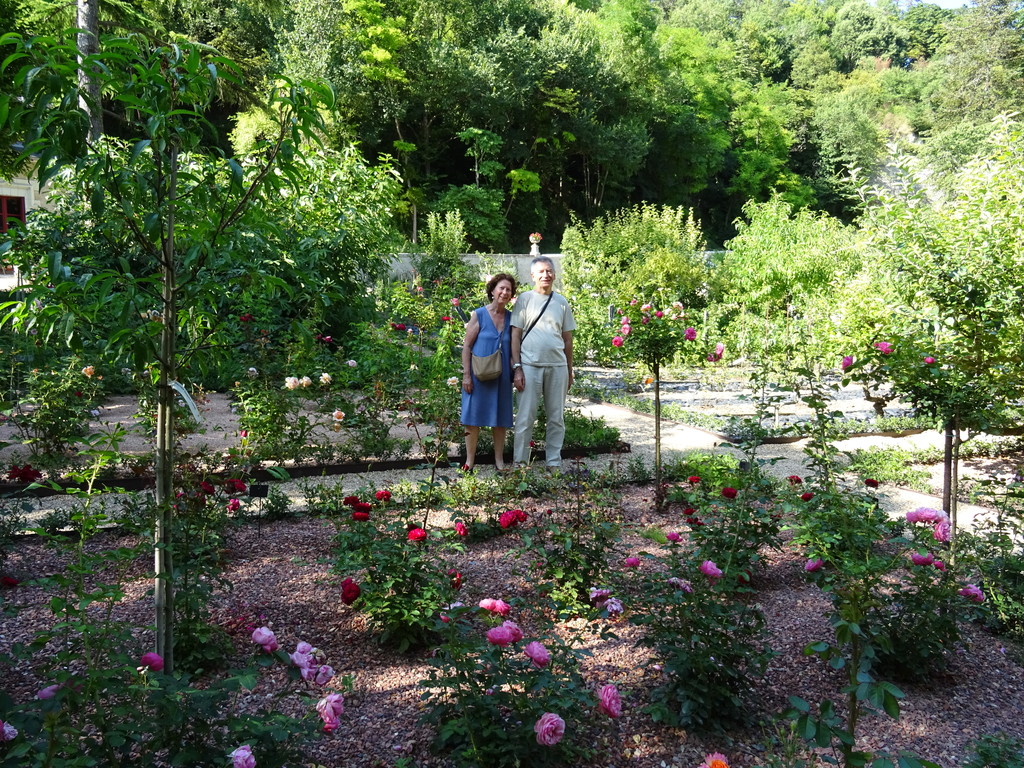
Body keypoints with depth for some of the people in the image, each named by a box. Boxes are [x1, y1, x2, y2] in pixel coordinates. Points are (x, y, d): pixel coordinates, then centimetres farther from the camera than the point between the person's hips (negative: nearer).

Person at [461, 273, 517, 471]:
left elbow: (513, 348, 10)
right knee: (473, 417, 3)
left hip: (502, 377, 3)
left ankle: (499, 460, 21)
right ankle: (470, 460, 13)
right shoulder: (479, 315, -5)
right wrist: (466, 375, -10)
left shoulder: (511, 318, 5)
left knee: (501, 418, 9)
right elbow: (467, 346, -5)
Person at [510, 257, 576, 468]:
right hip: (530, 365, -3)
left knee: (557, 418, 8)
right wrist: (517, 367, -8)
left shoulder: (561, 302, 12)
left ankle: (554, 463, 17)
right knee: (525, 417, -2)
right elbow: (516, 335, -1)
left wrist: (569, 371, 13)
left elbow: (567, 338, 15)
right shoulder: (525, 299, 2)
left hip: (557, 366, 4)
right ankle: (521, 463, 5)